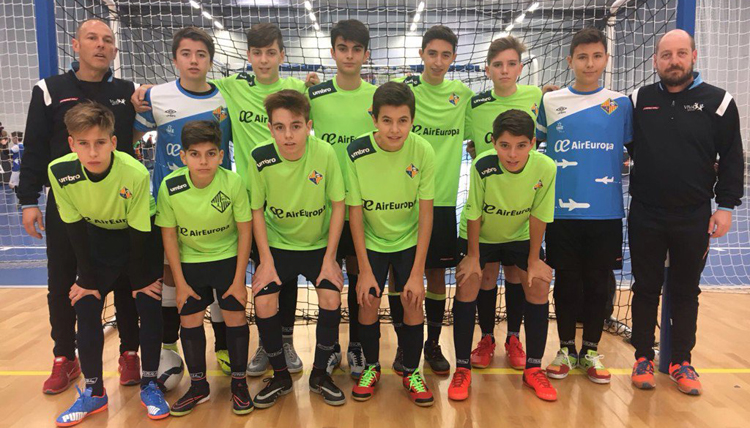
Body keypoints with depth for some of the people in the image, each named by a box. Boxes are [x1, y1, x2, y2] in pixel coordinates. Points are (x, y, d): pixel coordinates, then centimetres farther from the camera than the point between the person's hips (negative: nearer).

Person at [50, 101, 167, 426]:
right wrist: (87, 279, -9)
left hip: (141, 238, -2)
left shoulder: (136, 174, -33)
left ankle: (149, 385, 12)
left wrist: (140, 280, -13)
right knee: (86, 309, -2)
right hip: (96, 239, 3)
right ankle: (94, 392, 14)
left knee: (150, 307, -6)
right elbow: (76, 230, -13)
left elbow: (139, 233, -22)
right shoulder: (59, 171, -24)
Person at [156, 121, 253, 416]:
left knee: (235, 316, 0)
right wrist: (180, 283, -6)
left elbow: (245, 231, -13)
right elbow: (168, 235, -8)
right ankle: (198, 386, 24)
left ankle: (239, 383, 19)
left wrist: (239, 280, -10)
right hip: (189, 261, 2)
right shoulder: (170, 186, -20)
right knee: (189, 320, 5)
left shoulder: (233, 182, -23)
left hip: (227, 258, -1)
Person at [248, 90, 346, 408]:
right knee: (263, 304, -13)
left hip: (318, 244, 0)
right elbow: (257, 211, -5)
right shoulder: (260, 158, -17)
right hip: (276, 243, 1)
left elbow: (338, 205, -11)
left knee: (331, 299, -15)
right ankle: (280, 376, 13)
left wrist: (329, 258, -10)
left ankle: (320, 374, 10)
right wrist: (266, 260, -9)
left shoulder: (325, 153, -20)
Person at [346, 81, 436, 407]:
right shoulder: (357, 152, -21)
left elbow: (426, 213, -15)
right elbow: (355, 212, -13)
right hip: (371, 241, 0)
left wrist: (417, 273, -15)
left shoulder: (423, 152, -20)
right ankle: (371, 367, 24)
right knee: (368, 302, -3)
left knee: (413, 303, -5)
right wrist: (365, 270, -13)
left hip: (409, 241, 0)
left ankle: (412, 372, 19)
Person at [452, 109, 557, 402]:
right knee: (467, 284, -13)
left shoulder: (545, 168, -26)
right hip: (480, 237, -2)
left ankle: (533, 369, 10)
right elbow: (474, 214, -19)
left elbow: (538, 217, -14)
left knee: (539, 285, -8)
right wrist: (472, 256, -12)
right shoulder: (482, 166, -31)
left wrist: (534, 260, -8)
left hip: (519, 236, 2)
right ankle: (462, 369, 3)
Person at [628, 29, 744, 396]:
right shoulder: (639, 101, 3)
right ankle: (643, 358, 24)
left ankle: (681, 362, 27)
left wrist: (726, 205, -4)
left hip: (694, 219, 0)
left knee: (686, 292, 11)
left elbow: (732, 159, 1)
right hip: (645, 217, 1)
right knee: (646, 289, 10)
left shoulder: (719, 102, 0)